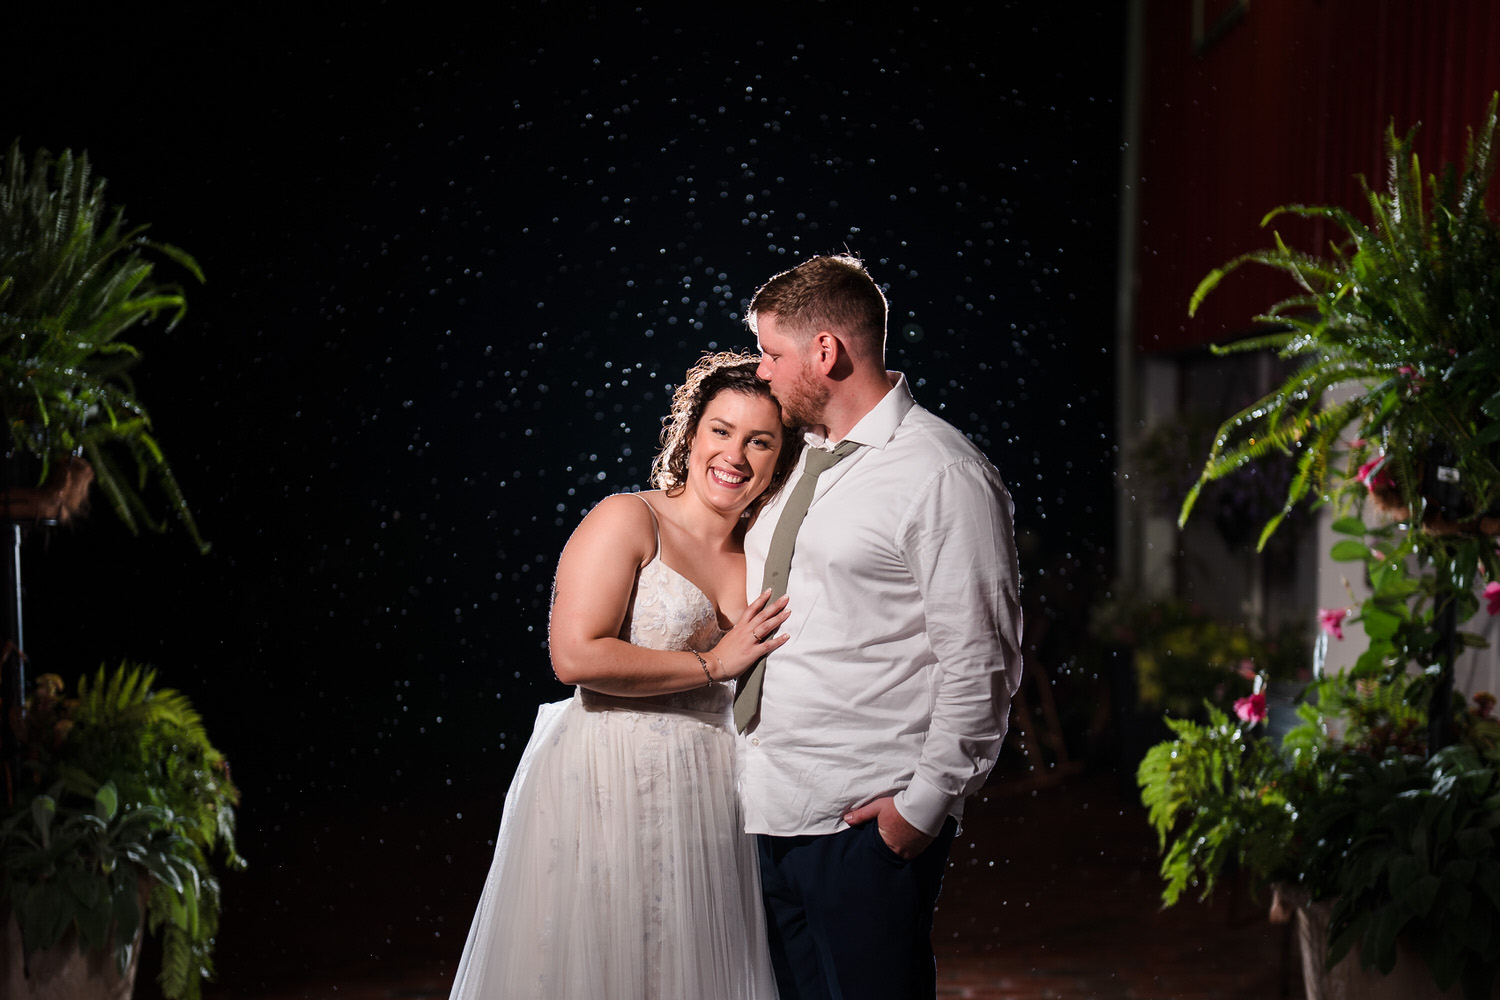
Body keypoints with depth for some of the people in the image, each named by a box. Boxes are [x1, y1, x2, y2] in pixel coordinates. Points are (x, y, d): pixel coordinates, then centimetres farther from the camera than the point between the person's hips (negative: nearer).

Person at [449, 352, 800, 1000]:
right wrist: (713, 664, -13)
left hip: (709, 802, 6)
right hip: (609, 792, -5)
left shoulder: (759, 555, 11)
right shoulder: (628, 520, -7)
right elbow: (576, 655, -19)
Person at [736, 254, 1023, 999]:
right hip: (770, 811, 8)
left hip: (869, 822, -8)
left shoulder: (943, 475, -11)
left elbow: (980, 663, -13)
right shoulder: (795, 460, 14)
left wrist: (926, 802, -14)